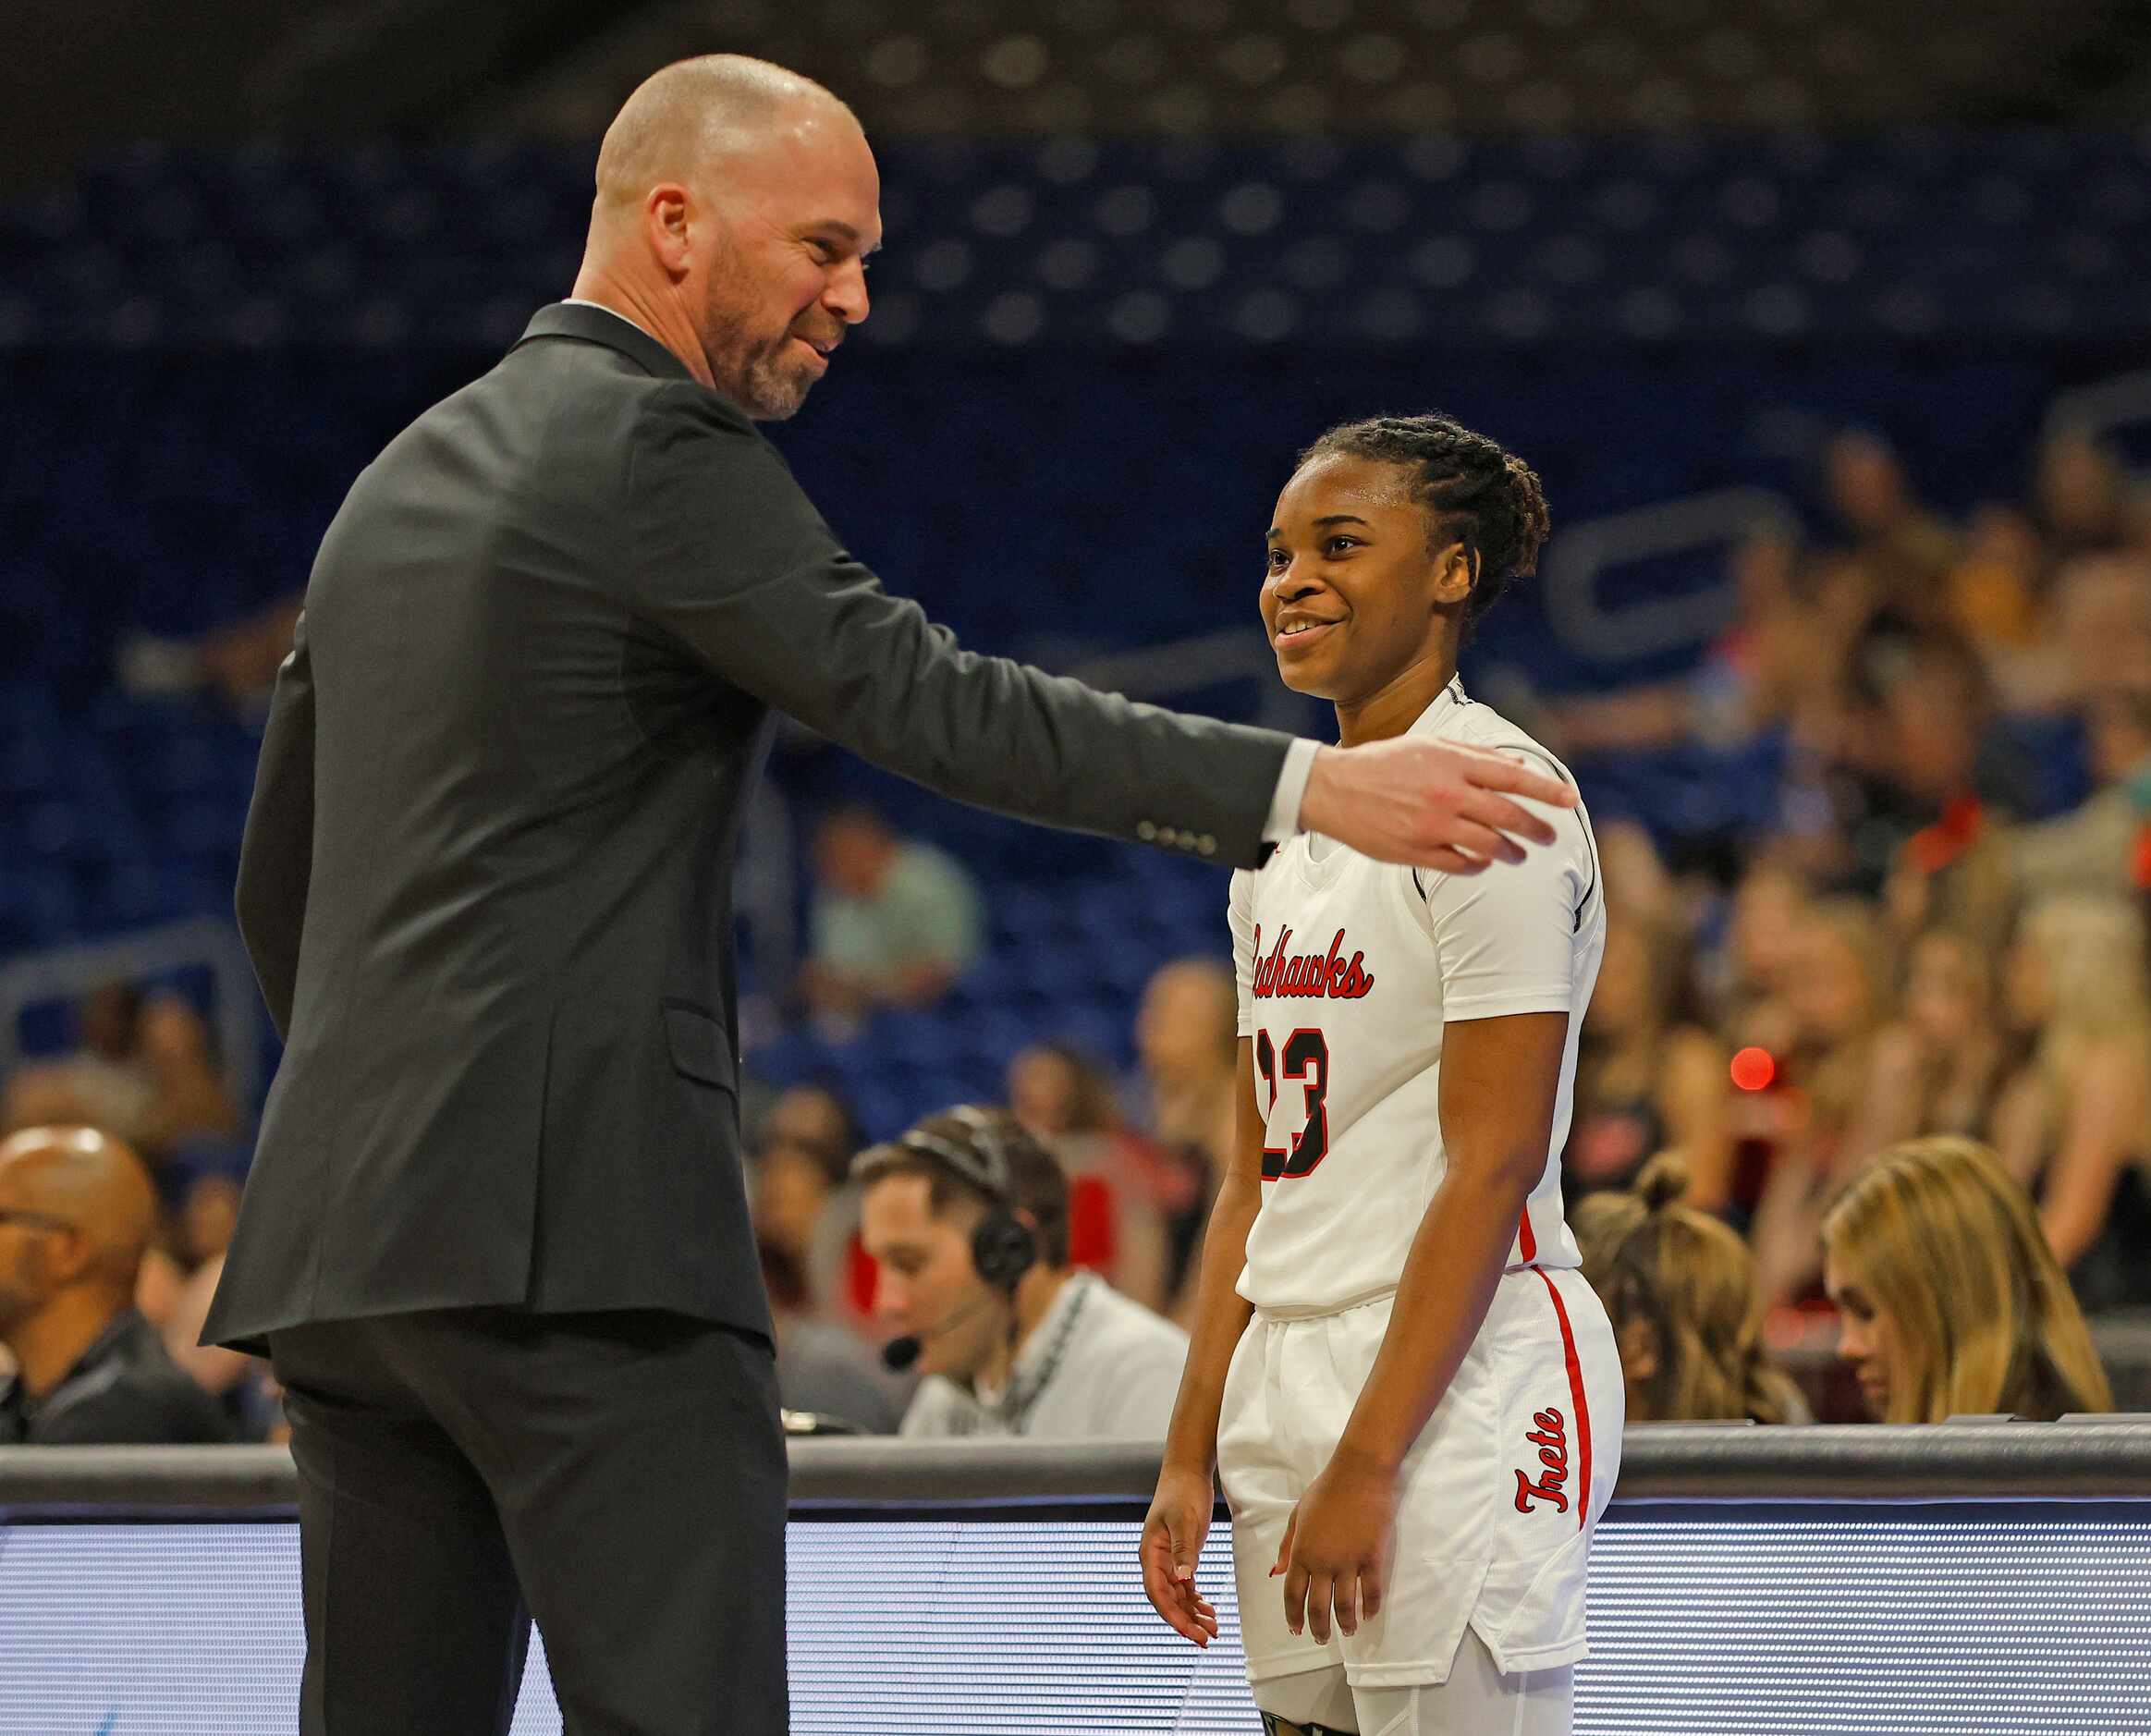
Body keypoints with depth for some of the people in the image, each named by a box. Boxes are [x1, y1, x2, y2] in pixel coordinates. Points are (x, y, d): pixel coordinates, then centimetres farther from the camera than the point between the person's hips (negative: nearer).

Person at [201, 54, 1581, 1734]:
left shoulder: (400, 479, 20)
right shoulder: (658, 451, -6)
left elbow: (279, 887, 24)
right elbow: (933, 703, -16)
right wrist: (1309, 785, -18)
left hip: (344, 1223, 9)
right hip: (579, 1228, -9)